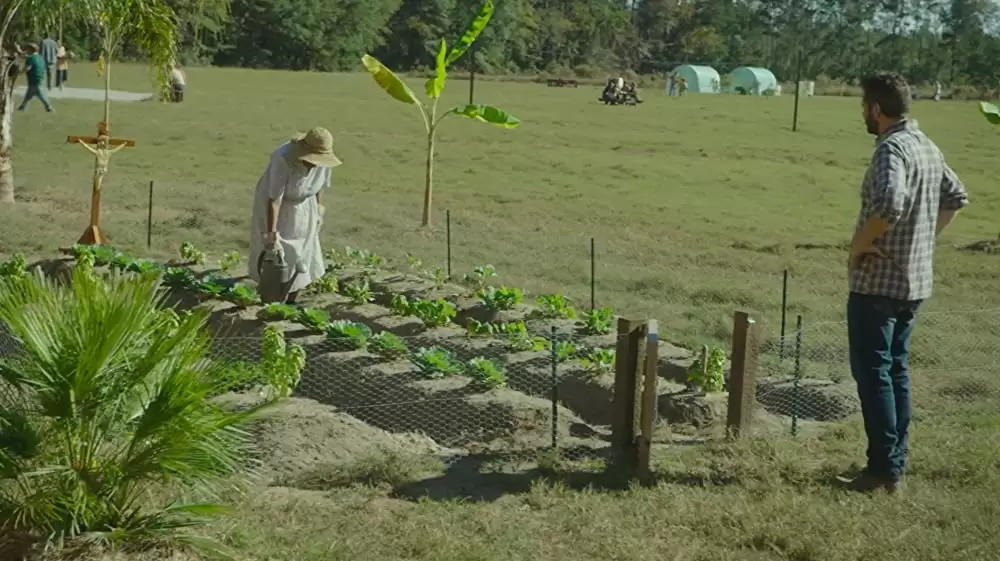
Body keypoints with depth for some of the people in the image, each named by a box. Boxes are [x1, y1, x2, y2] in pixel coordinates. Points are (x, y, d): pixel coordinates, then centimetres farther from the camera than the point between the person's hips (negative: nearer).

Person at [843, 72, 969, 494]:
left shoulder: (891, 148, -19)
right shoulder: (927, 147, 11)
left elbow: (889, 205, -35)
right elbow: (956, 197, 23)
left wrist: (858, 246, -20)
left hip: (877, 283, -9)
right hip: (916, 281, 9)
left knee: (872, 373, -1)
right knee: (896, 370, 16)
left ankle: (883, 470, 2)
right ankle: (897, 464, 21)